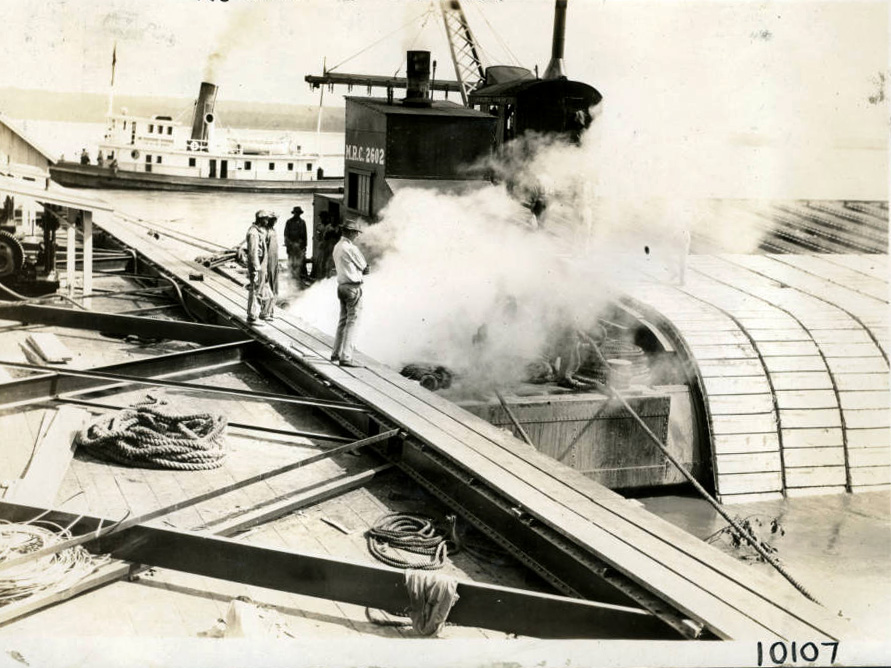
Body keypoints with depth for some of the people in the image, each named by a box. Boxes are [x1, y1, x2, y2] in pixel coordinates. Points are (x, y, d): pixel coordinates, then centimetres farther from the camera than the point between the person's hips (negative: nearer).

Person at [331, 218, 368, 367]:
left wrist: (360, 270, 7)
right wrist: (362, 270, 13)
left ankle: (336, 353, 24)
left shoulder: (337, 247, 12)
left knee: (343, 320, 18)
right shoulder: (351, 248, -16)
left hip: (342, 286, 9)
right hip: (353, 287, -9)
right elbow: (365, 267, -8)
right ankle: (346, 357, -10)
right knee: (351, 322, -7)